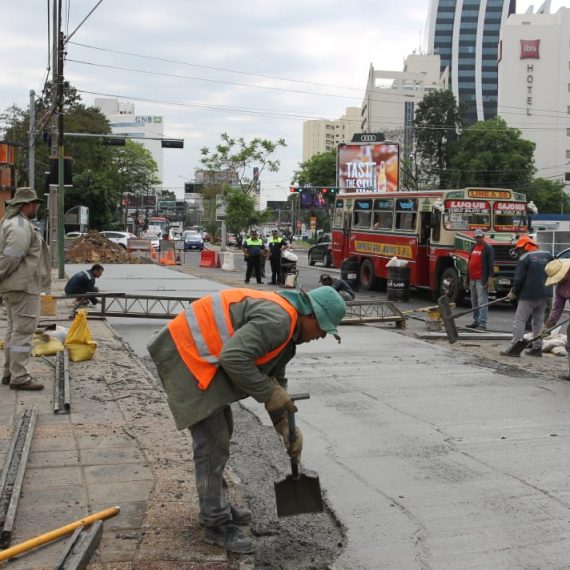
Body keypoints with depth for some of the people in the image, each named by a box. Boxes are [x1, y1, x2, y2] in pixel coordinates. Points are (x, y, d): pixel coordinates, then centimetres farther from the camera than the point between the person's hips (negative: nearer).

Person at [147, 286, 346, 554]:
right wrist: (269, 393, -20)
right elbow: (233, 358, -31)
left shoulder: (286, 330, 12)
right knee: (212, 440, -6)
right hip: (186, 355, -11)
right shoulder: (277, 319, -22)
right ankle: (216, 523, 4)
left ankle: (215, 505, 34)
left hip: (202, 355, 11)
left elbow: (276, 379, 19)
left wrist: (286, 425, 10)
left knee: (221, 431, 20)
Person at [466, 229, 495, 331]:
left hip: (481, 280, -8)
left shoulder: (487, 248, -4)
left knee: (482, 302, -10)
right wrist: (467, 277, 21)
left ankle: (482, 323, -11)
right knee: (474, 302, 12)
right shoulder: (473, 247, 19)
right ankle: (476, 321, 19)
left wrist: (490, 278, -17)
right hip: (472, 279, 8)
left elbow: (490, 264, -10)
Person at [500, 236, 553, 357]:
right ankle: (537, 348, 16)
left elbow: (519, 279, -11)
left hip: (528, 294, -6)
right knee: (539, 321, 15)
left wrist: (514, 292, 2)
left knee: (520, 321, -3)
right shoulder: (547, 255, 9)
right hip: (544, 294, 6)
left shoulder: (524, 258, -9)